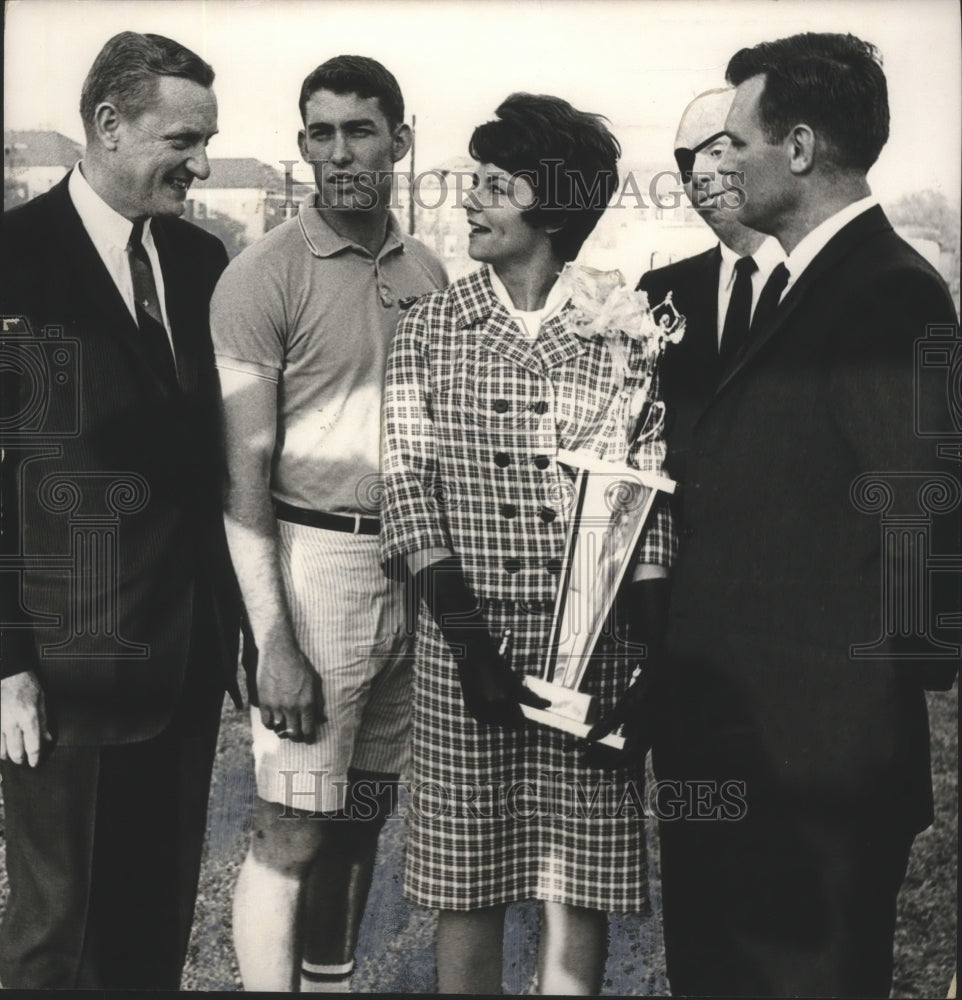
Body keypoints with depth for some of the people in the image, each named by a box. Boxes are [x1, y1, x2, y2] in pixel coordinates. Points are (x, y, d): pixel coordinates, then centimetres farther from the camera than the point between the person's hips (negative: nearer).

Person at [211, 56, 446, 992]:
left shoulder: (427, 273, 10)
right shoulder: (264, 274, -8)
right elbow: (245, 475, -11)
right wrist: (273, 642, -15)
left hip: (413, 565, 6)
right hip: (312, 559, -5)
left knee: (360, 818, 15)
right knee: (292, 831, -2)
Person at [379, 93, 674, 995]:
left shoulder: (619, 335, 3)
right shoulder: (429, 329, 5)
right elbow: (408, 483, -2)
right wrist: (466, 638, -12)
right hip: (466, 633, 1)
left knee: (579, 886, 5)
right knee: (469, 885, 7)